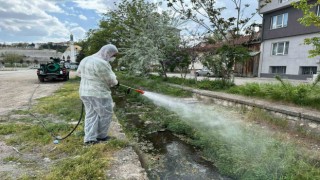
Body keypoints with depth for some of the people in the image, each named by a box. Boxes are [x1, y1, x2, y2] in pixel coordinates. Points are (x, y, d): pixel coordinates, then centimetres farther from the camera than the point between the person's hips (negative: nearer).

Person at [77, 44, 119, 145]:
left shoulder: (86, 59, 10)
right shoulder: (102, 63, -20)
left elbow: (79, 72, 22)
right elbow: (110, 79, -12)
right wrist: (116, 83, 8)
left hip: (85, 92, 9)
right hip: (99, 93, -8)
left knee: (91, 115, 13)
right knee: (105, 115, 8)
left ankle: (89, 138, 12)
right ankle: (101, 136, 21)